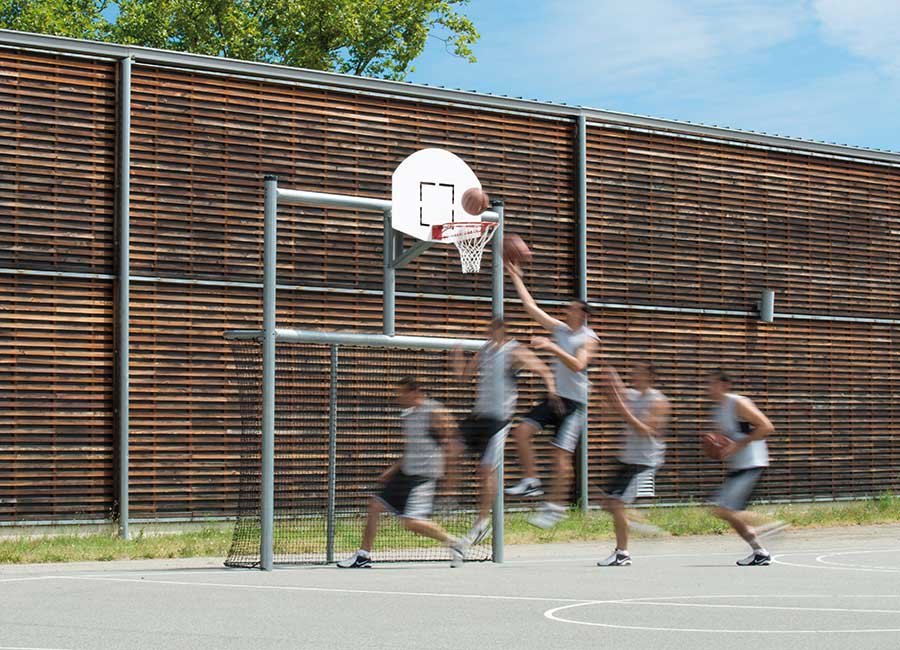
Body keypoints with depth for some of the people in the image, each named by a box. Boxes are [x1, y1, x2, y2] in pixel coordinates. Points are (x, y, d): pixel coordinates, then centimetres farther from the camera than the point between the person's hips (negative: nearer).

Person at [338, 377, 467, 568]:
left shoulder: (434, 412, -12)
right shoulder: (407, 416, 14)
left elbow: (450, 444, -12)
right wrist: (392, 470, 22)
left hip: (425, 475, -9)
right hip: (406, 473, 9)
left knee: (411, 522, -16)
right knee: (375, 506, 5)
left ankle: (454, 543, 1)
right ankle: (363, 556, 15)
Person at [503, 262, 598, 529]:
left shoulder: (588, 338, -7)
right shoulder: (560, 329, 11)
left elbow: (577, 365, -22)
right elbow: (531, 307, 12)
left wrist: (552, 348, -28)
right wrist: (516, 278, 9)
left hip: (573, 401, -7)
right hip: (554, 396, 7)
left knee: (561, 454, -10)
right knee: (521, 432, -9)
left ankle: (555, 506, -5)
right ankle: (531, 481, 1)